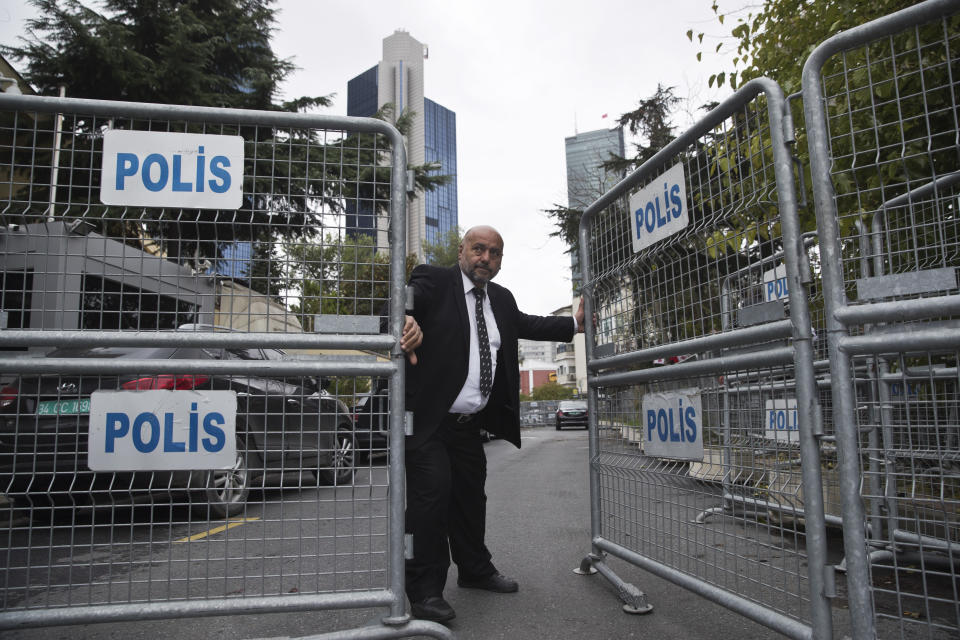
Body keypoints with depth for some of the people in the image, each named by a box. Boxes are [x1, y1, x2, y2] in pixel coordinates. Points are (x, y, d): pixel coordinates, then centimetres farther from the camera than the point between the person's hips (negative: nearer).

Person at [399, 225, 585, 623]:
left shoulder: (501, 299, 14)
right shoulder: (434, 282, -7)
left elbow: (526, 324, 25)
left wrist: (574, 324, 23)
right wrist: (406, 321, -46)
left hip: (469, 424, 7)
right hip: (428, 420, -7)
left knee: (470, 496, 18)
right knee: (431, 496, -9)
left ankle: (475, 570, 36)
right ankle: (424, 591, 5)